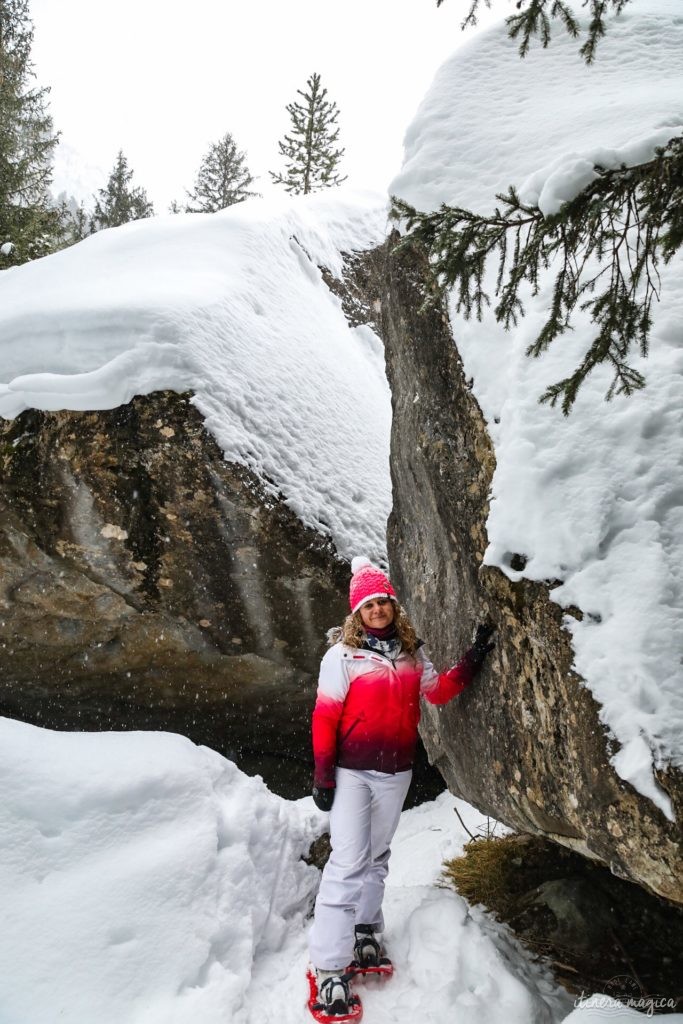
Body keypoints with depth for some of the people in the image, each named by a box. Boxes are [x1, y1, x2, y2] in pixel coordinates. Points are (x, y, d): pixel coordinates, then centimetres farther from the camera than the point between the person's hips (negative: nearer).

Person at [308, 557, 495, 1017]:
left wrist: (473, 659, -11)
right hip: (352, 771, -5)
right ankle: (330, 969, -1)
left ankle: (364, 933, 32)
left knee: (377, 856, 16)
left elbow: (438, 691, 1)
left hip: (396, 771, 5)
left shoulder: (411, 650, 5)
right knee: (348, 862, -7)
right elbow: (325, 717, -10)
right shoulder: (343, 654, -10)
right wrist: (322, 776, -12)